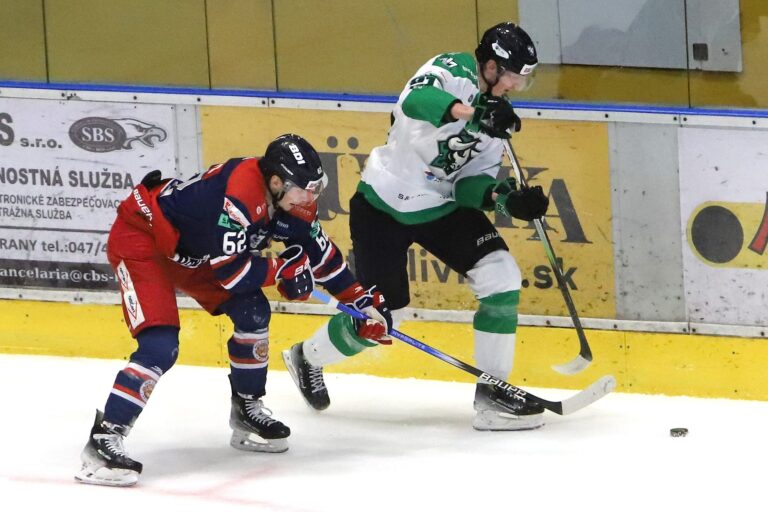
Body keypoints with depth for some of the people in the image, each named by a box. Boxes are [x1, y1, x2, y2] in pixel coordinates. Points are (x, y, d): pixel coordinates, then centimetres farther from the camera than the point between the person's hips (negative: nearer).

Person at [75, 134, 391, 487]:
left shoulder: (291, 201, -6)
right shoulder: (240, 195, -34)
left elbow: (320, 252, 9)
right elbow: (230, 272, -30)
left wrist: (362, 299, 9)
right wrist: (285, 269, -18)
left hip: (190, 250, 9)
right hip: (139, 237, -9)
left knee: (252, 312, 4)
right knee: (160, 346, -23)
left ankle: (247, 410, 22)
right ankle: (103, 440, -24)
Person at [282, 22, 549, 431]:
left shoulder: (496, 114, 3)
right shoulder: (453, 71, -19)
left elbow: (471, 182, 3)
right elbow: (416, 100, -42)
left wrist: (505, 197, -19)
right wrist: (473, 112, -58)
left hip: (440, 206, 7)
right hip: (384, 204, -7)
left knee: (502, 276, -12)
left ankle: (492, 391, -6)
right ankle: (306, 358, 33)